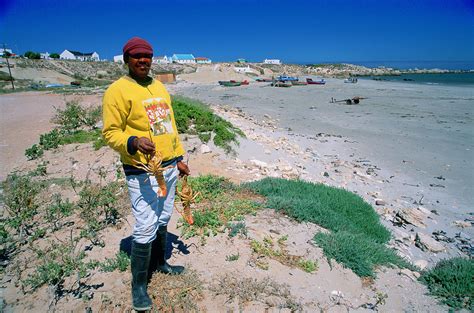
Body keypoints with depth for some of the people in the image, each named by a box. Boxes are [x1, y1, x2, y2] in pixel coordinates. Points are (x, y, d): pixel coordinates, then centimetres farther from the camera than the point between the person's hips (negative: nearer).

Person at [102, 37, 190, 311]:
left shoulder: (159, 87, 13)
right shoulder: (118, 90, -9)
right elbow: (111, 132, -10)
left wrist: (179, 158, 14)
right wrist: (134, 142, -31)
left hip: (170, 167, 7)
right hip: (143, 173, -7)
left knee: (163, 221, 19)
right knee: (146, 229, -2)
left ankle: (159, 263, 41)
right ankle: (139, 285, 19)